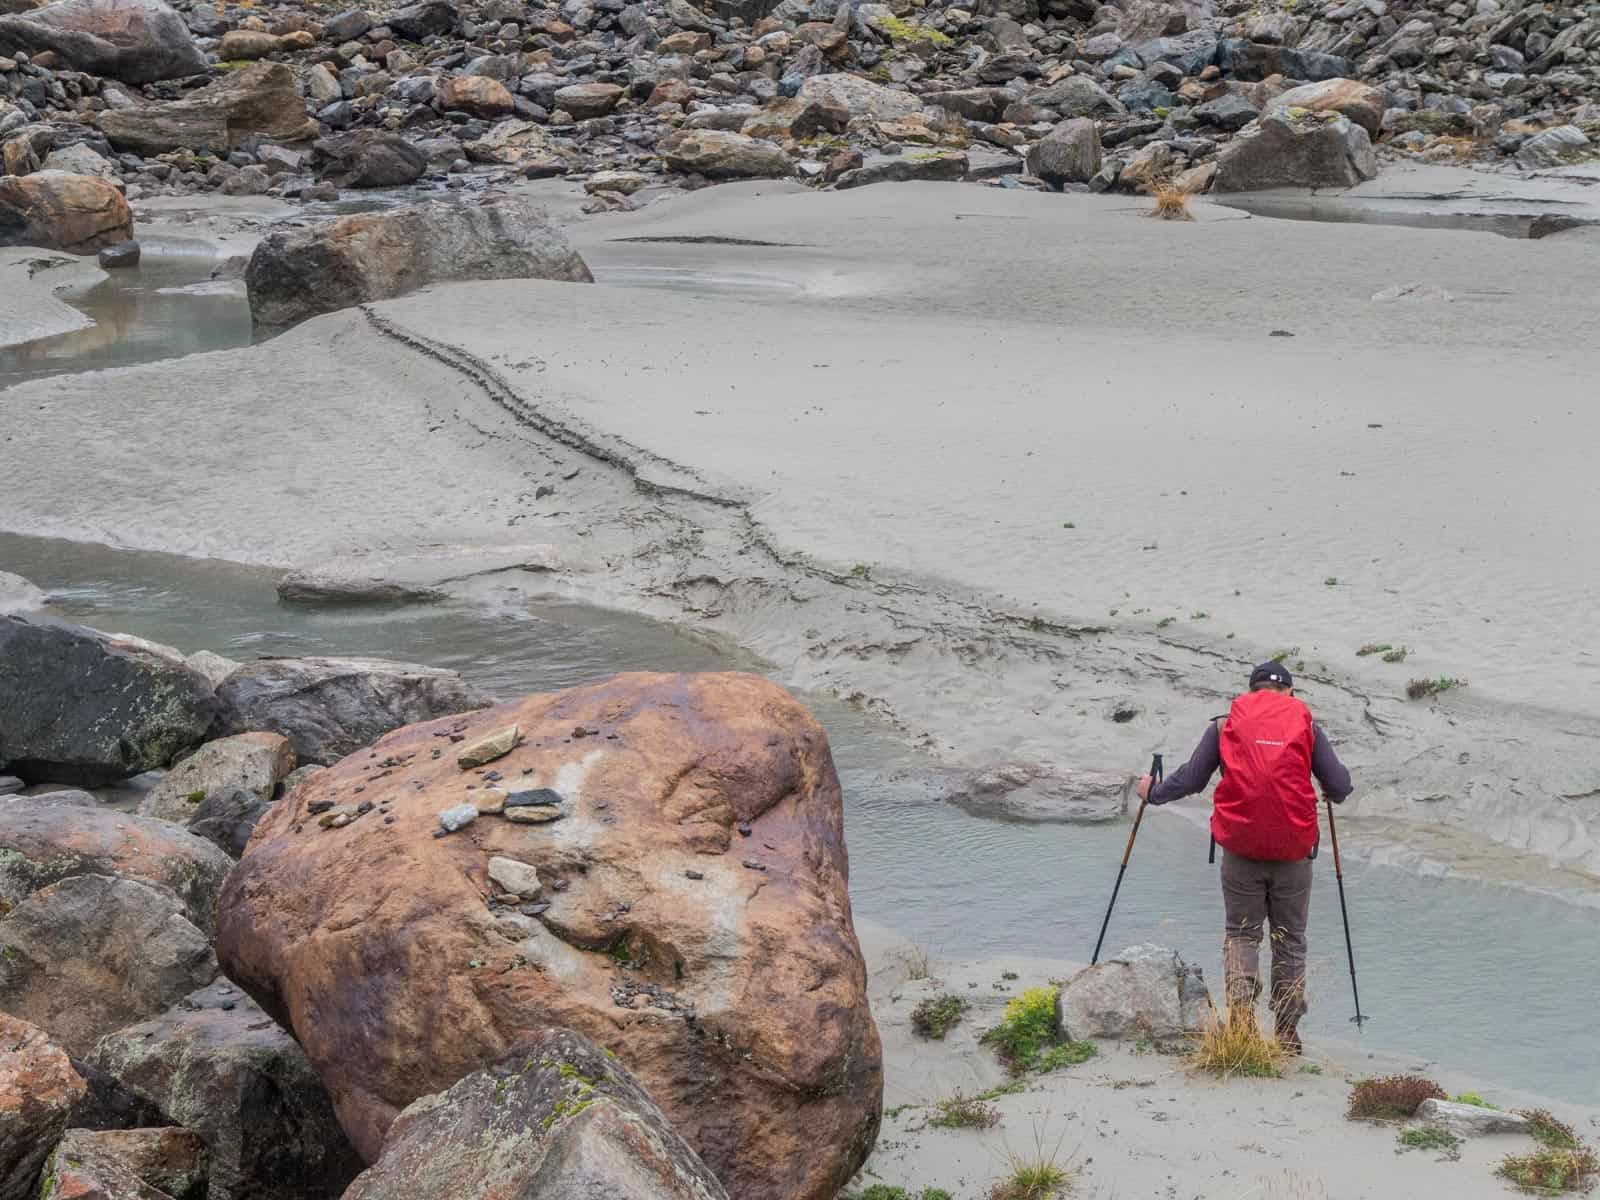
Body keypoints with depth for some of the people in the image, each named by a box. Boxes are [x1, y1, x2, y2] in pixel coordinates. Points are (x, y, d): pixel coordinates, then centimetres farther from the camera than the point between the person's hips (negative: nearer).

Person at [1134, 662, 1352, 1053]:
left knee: (1241, 933, 11)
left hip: (1241, 849, 0)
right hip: (1293, 851, 0)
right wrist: (1335, 790, 31)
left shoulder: (1226, 725, 6)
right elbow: (1340, 787, 6)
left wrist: (1153, 793, 25)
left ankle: (1240, 1005, -11)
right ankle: (1287, 1032, 13)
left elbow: (1190, 779, 7)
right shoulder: (1306, 725, 6)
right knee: (1290, 940, 12)